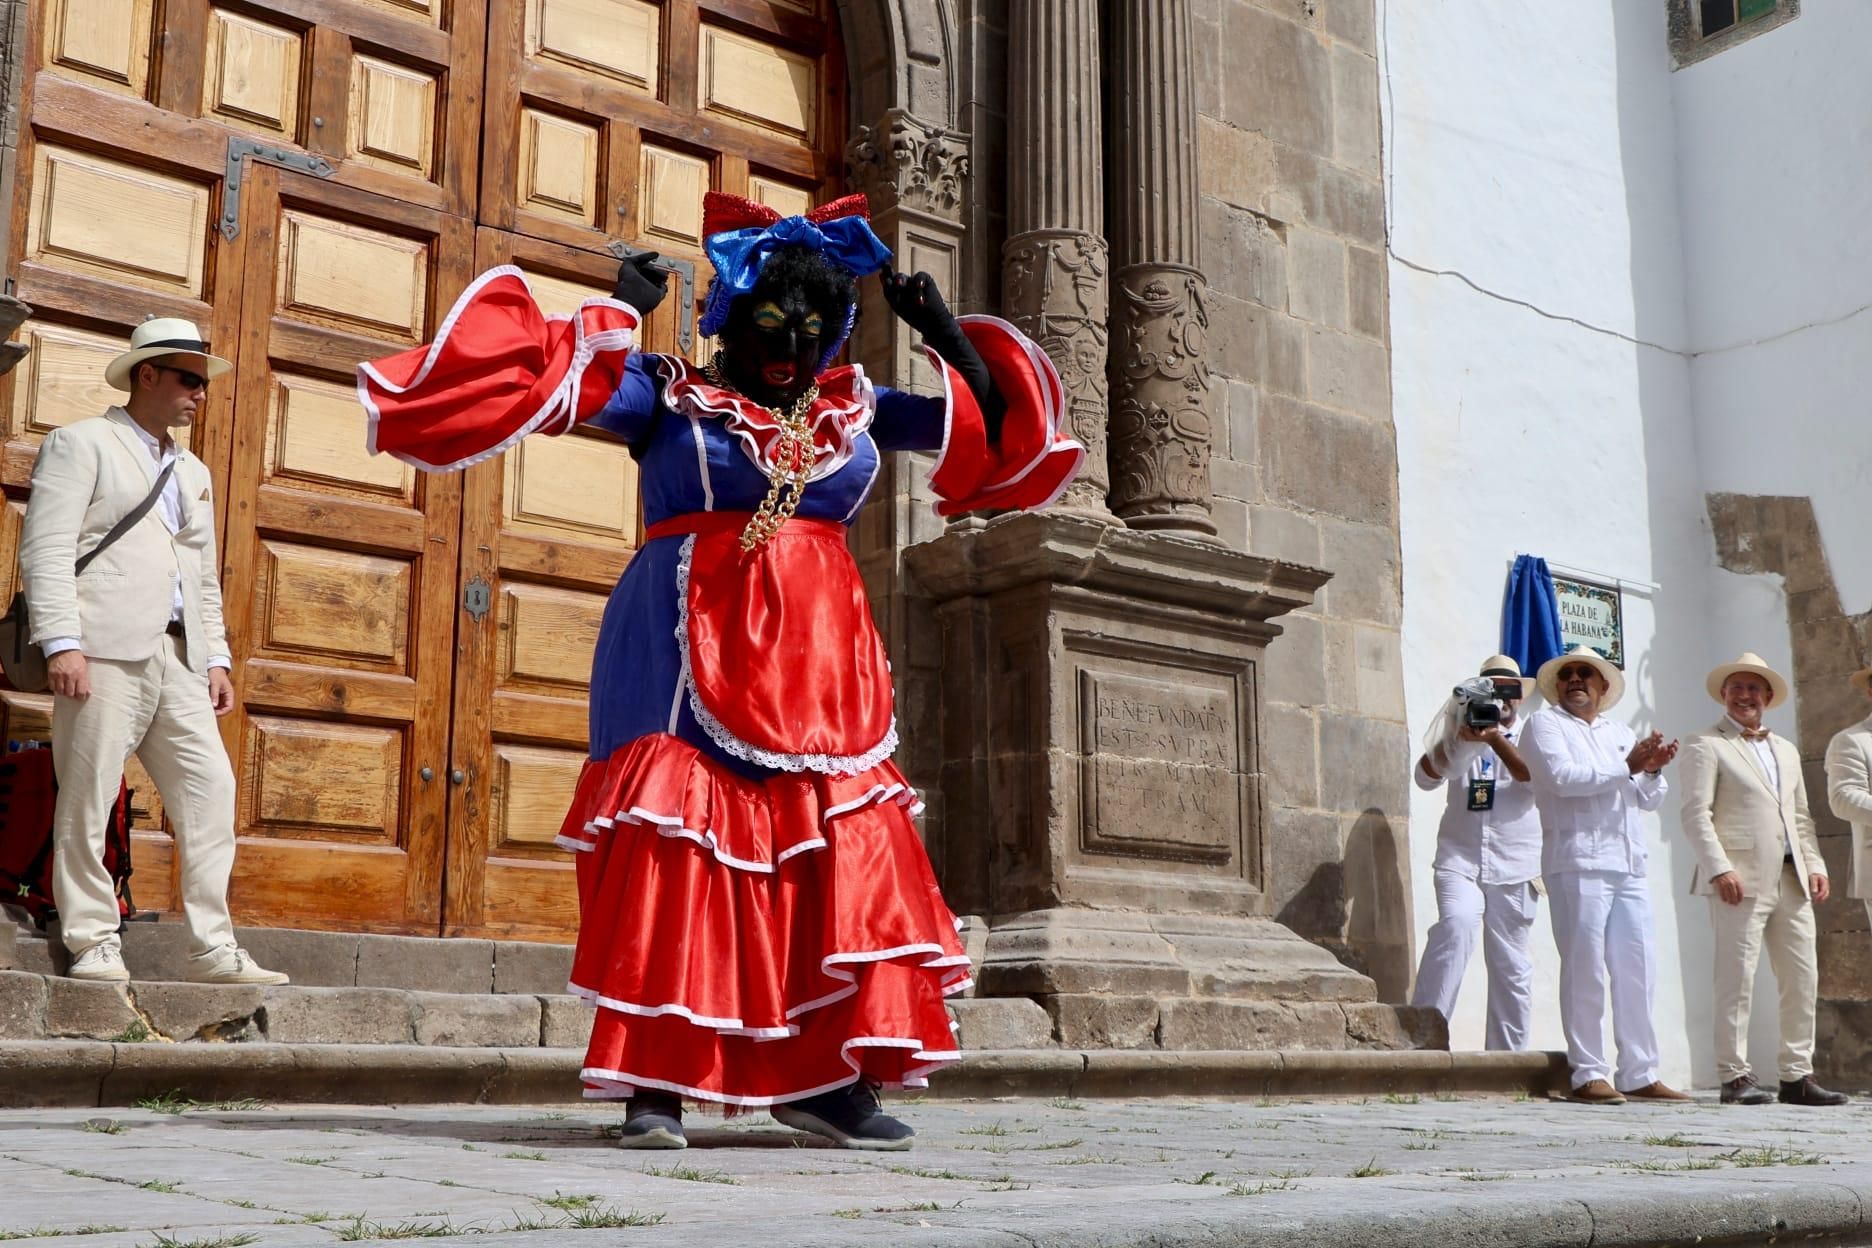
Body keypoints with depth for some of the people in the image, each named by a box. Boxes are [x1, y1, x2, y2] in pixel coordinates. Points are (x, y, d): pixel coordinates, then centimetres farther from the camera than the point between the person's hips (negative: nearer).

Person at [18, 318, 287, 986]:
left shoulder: (194, 473, 26)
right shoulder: (81, 443, 4)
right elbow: (47, 548, -6)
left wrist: (216, 658, 14)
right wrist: (62, 643, -16)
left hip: (177, 657, 7)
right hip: (107, 653, -6)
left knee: (211, 792, -1)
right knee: (88, 799, -5)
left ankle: (212, 949, 1)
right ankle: (93, 944, 3)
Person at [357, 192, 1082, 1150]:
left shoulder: (852, 407, 15)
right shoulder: (668, 395, 4)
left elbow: (987, 422, 19)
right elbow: (560, 382, -10)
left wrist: (942, 332, 9)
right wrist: (621, 308, -4)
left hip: (817, 658, 4)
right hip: (690, 647, -4)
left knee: (841, 848, -1)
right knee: (676, 842, -11)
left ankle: (825, 1078, 6)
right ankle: (654, 1082, -5)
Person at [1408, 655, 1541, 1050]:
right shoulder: (1462, 736, 14)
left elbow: (1534, 779, -9)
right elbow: (1426, 777, -1)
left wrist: (1495, 738, -21)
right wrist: (1459, 738, -16)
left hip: (1515, 868, 0)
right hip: (1459, 858, 0)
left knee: (1510, 964, 3)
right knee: (1457, 923, -27)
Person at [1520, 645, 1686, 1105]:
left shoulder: (1622, 733, 25)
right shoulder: (1545, 723, 7)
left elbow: (1650, 800, 20)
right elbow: (1562, 777, -10)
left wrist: (1653, 771, -1)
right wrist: (1628, 767, -12)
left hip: (1630, 867, 6)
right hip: (1578, 863, -6)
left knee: (1638, 969, 3)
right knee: (1585, 969, -7)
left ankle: (1639, 1074, 7)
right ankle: (1588, 1074, -4)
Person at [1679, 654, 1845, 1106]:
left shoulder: (1786, 750, 24)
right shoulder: (1706, 746, 3)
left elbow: (1801, 817, 23)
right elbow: (1696, 813, -6)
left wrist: (1814, 865, 8)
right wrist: (1720, 868, -17)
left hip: (1792, 881, 7)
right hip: (1741, 880, -7)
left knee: (1802, 979, 5)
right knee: (1737, 979, -6)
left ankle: (1797, 1076, 12)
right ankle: (1734, 1077, -2)